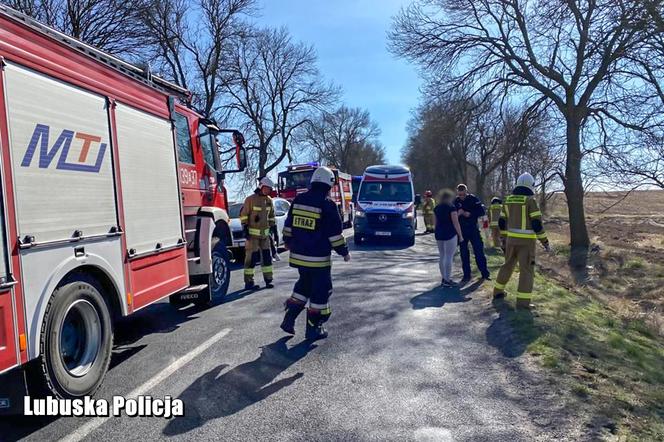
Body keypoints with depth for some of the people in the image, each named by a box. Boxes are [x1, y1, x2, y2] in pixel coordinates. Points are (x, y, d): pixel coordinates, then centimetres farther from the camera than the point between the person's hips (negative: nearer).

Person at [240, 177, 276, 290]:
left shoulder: (269, 200, 10)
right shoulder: (250, 199, -7)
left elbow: (271, 215, 19)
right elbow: (243, 214, -7)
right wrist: (245, 228, -12)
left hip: (265, 233, 6)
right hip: (253, 233, -6)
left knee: (267, 256, 8)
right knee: (251, 258, -5)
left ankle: (268, 280, 17)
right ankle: (248, 282, 1)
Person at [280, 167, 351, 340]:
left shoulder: (298, 200, 5)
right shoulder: (327, 205, -13)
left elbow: (288, 225, 12)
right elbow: (335, 234, -11)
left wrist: (288, 242, 28)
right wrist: (344, 252, 1)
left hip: (298, 255, 6)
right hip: (318, 258, -6)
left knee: (304, 285, 23)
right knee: (320, 291, 7)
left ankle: (289, 320, 20)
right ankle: (313, 329, 13)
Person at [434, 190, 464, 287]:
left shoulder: (436, 208, 10)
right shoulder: (451, 207, -9)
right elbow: (455, 223, -11)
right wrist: (460, 235, -4)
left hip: (439, 235, 7)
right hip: (450, 235, -7)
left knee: (442, 256, 13)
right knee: (449, 257, -4)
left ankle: (444, 278, 18)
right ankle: (447, 280, -4)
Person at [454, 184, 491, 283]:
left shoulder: (473, 199, -5)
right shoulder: (455, 201, -1)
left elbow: (482, 211, -7)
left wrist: (470, 214, -17)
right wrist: (458, 213, -18)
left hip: (473, 229, -1)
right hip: (461, 231, 2)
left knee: (479, 251, 2)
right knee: (464, 253, 6)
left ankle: (485, 273, 14)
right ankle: (466, 275, 14)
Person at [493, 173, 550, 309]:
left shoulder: (509, 200, 7)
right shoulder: (531, 200, -12)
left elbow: (502, 222, 11)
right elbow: (537, 224, -16)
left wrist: (504, 238, 22)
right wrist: (545, 241, -7)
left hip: (512, 239, 6)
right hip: (526, 241, -6)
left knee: (508, 265, 21)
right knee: (526, 270, -1)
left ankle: (498, 292, 30)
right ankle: (522, 302, -4)